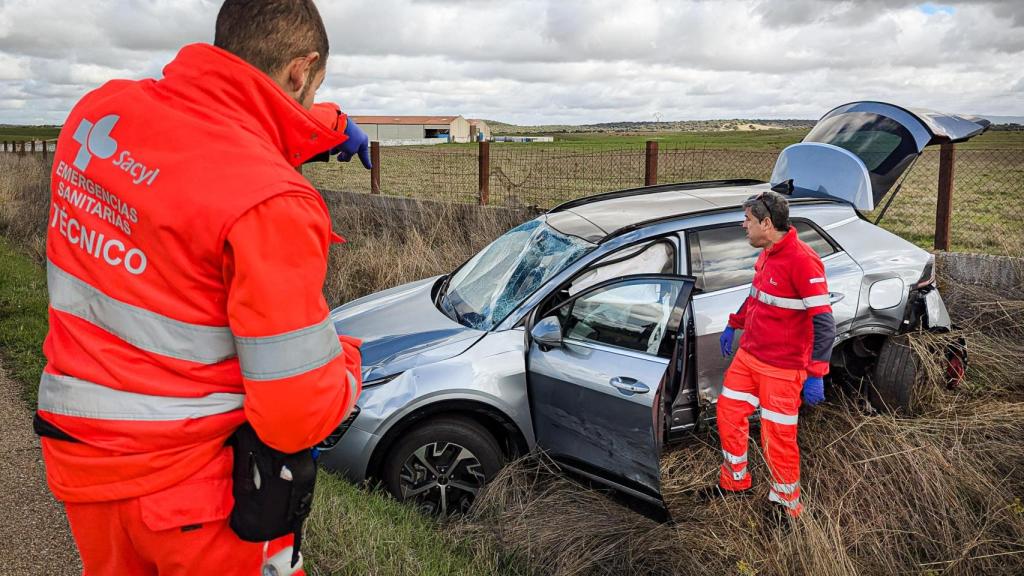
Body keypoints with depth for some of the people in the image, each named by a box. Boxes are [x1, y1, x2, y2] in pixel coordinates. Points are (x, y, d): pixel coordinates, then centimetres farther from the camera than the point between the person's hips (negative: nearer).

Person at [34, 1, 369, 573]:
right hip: (199, 484, -6)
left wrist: (327, 123, 25)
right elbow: (298, 417, -25)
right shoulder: (272, 205, -27)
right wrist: (347, 359, -4)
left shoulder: (97, 110, -4)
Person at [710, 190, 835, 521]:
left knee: (777, 437, 2)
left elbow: (824, 324, -23)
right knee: (728, 412, 17)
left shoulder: (802, 261, -23)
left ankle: (786, 503, 23)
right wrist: (733, 325, 29)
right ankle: (735, 482, 36)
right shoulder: (767, 254, 5)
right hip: (748, 355, 9)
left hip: (781, 368, -9)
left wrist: (816, 374, -25)